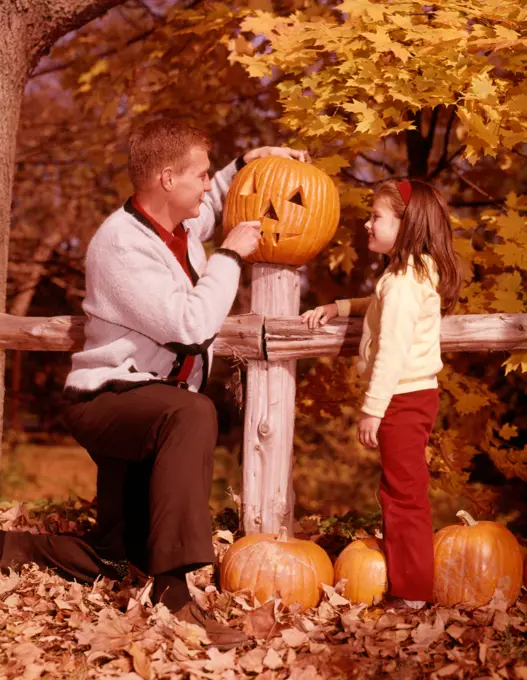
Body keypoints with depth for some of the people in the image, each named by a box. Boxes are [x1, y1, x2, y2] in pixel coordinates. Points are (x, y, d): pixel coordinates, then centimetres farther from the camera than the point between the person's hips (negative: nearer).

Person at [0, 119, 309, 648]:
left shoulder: (182, 223, 3)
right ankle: (173, 589, -41)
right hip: (107, 400, -9)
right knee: (193, 413, -41)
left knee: (111, 561, 12)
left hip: (152, 414, 9)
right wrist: (230, 254, -18)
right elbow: (191, 324, -30)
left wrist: (247, 163, 14)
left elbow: (208, 203, 30)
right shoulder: (119, 245, -22)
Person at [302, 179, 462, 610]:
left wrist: (372, 409, -21)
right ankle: (410, 583, 26)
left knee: (404, 495, -3)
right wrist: (338, 308, 20)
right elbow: (381, 309, 31)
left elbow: (393, 350, -23)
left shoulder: (403, 280, -19)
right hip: (415, 396, 10)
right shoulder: (415, 274, 12)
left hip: (403, 398, -10)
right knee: (406, 493, 17)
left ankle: (411, 593, 5)